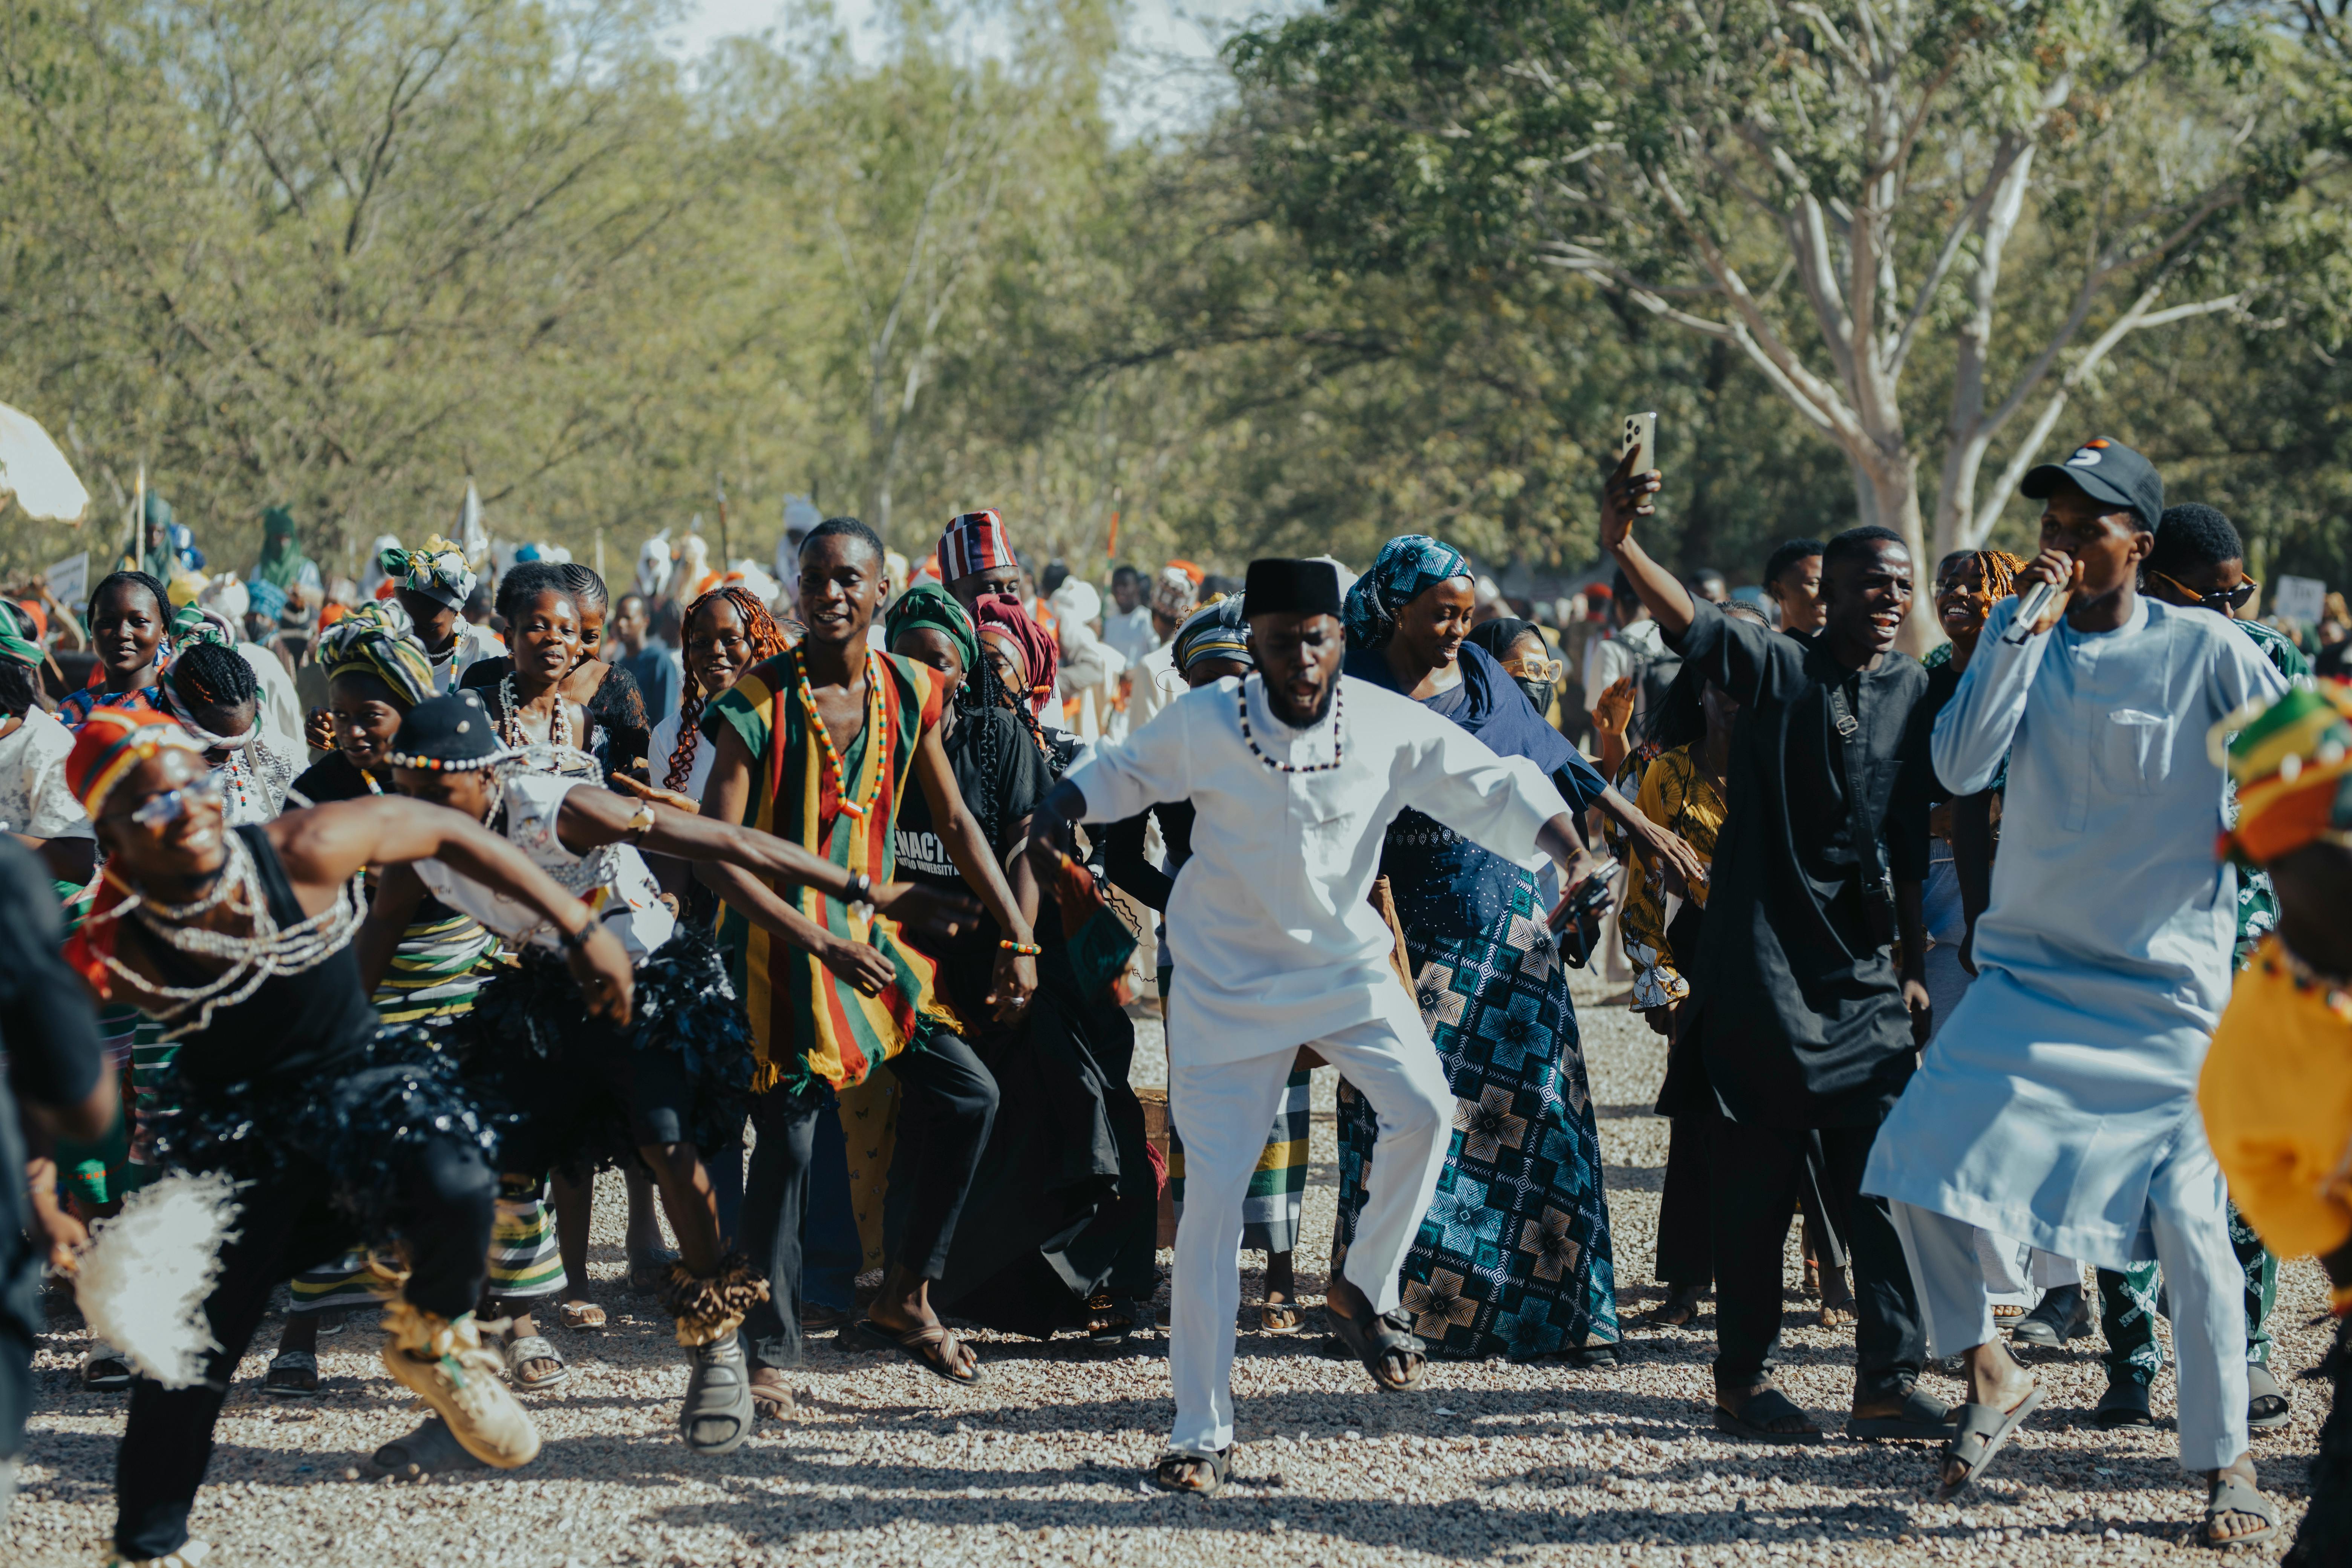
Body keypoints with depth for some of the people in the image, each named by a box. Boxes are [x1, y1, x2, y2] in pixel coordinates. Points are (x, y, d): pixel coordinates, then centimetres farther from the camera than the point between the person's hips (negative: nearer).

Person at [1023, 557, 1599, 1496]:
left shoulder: (1388, 727, -10)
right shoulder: (1203, 724, -12)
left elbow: (1492, 786, -5)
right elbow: (1125, 770, 7)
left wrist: (1571, 848, -21)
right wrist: (1058, 812, -10)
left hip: (1344, 962, 2)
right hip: (1226, 979, -1)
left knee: (1423, 1108, -24)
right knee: (1212, 1196, -5)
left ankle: (1365, 1291, 4)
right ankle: (1201, 1434, 6)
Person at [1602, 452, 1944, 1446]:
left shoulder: (1916, 694, 10)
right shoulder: (1776, 668, -4)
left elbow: (1910, 848, 16)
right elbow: (1686, 619, -22)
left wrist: (1915, 965, 15)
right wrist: (1620, 544, -39)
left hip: (1864, 980, 4)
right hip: (1764, 970, -4)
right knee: (1757, 1186, 2)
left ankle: (1890, 1380, 7)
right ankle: (1745, 1380, 11)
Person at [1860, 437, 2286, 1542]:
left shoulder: (2203, 652, -6)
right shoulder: (2022, 635, 3)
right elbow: (1959, 768, -11)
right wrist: (2024, 626, -15)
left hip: (2169, 984, -3)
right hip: (2029, 970, 4)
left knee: (2187, 1218, -10)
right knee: (1917, 1165, -7)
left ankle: (2227, 1462, 3)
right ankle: (1991, 1376, 13)